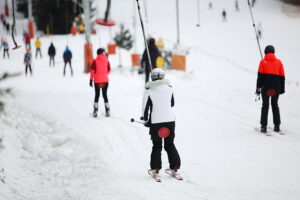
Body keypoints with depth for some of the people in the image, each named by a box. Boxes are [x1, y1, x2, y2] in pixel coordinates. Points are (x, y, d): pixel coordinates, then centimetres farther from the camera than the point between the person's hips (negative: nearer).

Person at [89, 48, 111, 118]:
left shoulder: (95, 61, -7)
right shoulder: (107, 61, -1)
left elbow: (92, 71, -7)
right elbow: (108, 71, 6)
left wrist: (91, 80, -2)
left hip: (97, 81, -1)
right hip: (105, 80, 1)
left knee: (97, 95, 9)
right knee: (105, 95, 10)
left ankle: (95, 112, 5)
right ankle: (107, 111, 4)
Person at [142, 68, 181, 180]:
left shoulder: (149, 90, -6)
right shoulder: (169, 87, 2)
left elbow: (145, 107, -3)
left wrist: (146, 120, 10)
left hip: (155, 121, -2)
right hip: (170, 120, 2)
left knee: (157, 146, 9)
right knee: (170, 145, 14)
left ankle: (156, 171, 5)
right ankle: (175, 169, 13)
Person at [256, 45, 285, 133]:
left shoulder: (263, 62, 0)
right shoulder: (278, 62, 7)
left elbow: (260, 76, -5)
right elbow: (282, 76, 8)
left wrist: (258, 87, -3)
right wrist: (282, 88, 15)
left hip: (265, 86, -2)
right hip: (276, 87, 2)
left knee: (265, 105, 2)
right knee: (275, 105, 14)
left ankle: (264, 126, -5)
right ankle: (277, 126, 11)